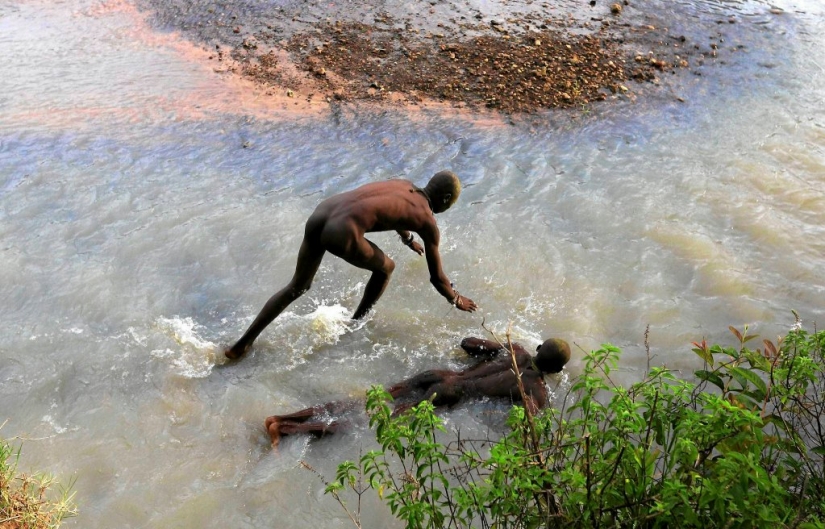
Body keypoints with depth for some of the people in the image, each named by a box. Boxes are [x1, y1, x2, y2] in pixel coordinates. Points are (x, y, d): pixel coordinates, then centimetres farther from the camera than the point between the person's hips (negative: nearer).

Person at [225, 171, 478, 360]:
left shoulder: (403, 186, 27)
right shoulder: (428, 222, 9)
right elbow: (437, 277, 18)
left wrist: (409, 240, 73)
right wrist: (456, 299, 38)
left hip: (318, 215, 7)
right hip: (342, 235, -7)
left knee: (297, 286, 22)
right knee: (385, 268, 22)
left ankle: (243, 343, 24)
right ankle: (355, 324, 37)